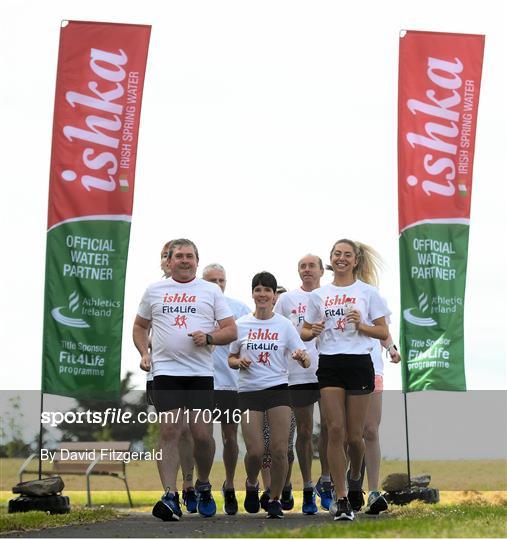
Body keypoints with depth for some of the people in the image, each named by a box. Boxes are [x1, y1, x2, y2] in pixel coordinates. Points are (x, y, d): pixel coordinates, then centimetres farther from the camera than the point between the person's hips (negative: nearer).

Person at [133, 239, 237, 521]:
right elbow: (140, 326, 24)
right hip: (166, 372, 0)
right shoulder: (154, 290, 13)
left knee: (203, 434, -2)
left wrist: (208, 337, -13)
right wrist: (144, 352, 7)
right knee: (170, 432, -9)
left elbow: (231, 331, 6)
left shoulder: (211, 291, 9)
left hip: (201, 373, 0)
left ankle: (204, 486, 23)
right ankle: (170, 497, -11)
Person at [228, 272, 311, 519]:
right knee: (255, 451, -8)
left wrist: (302, 357, -23)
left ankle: (275, 499, 10)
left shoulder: (284, 325, 2)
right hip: (249, 392, 0)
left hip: (278, 389, 0)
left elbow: (306, 362, 0)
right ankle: (251, 485, 24)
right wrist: (240, 362, -8)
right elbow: (231, 358, 15)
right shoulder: (241, 324, 5)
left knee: (279, 450, -8)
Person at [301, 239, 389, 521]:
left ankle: (355, 476, 33)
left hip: (359, 363, -2)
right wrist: (313, 331, -6)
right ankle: (341, 499, -4)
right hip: (329, 364, 2)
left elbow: (383, 332, 3)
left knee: (354, 434, 0)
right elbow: (305, 331, 16)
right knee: (336, 430, -8)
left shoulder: (368, 292, 4)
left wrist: (361, 325, -14)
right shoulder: (319, 295, 11)